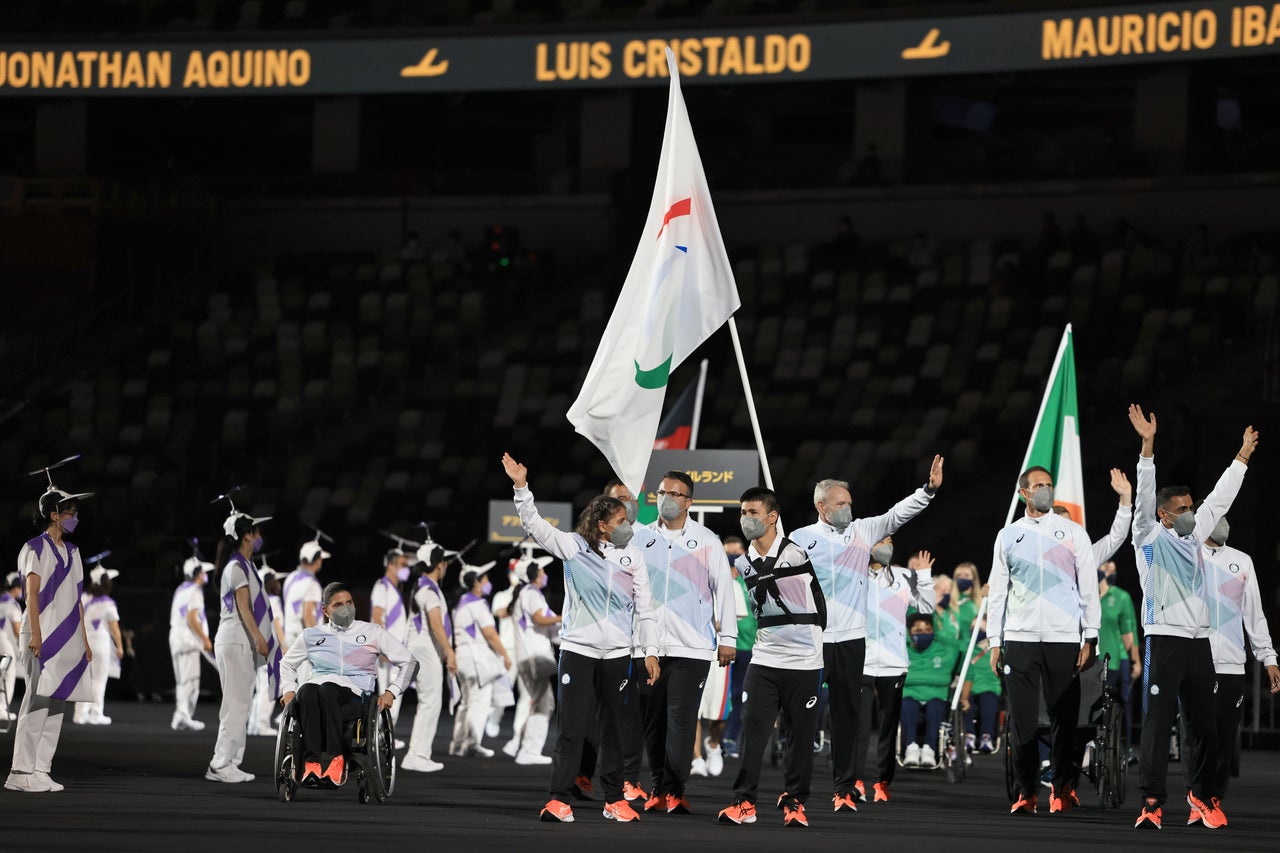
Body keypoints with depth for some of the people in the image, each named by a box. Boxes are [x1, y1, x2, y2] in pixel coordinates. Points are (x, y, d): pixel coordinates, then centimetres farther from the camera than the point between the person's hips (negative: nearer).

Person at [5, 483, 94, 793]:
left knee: (57, 703, 3)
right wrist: (35, 634, -18)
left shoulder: (71, 552, 19)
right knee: (38, 701, -12)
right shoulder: (37, 548, -3)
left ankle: (40, 770, 4)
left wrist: (84, 641, 16)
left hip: (68, 638, 7)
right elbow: (32, 593, -10)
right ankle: (21, 772, -12)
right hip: (44, 637, -7)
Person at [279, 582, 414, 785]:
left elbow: (407, 662, 17)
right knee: (307, 691, -38)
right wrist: (289, 690, 15)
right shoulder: (312, 635, 23)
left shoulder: (372, 632, 17)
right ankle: (312, 760, -50)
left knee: (328, 690, -39)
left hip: (356, 689, -2)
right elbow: (286, 664, 35)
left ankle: (335, 757, -46)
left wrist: (391, 692, 3)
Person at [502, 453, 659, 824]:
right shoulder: (573, 546, 1)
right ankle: (558, 799, -5)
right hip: (578, 650, -2)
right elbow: (536, 525, -6)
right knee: (572, 727, -5)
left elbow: (644, 607, 8)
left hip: (618, 654, 2)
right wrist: (521, 487, -17)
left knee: (614, 728, 8)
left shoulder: (633, 556, 7)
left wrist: (650, 651, 4)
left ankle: (614, 799, 15)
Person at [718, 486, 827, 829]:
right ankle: (744, 801, -2)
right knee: (752, 729, -5)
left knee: (801, 734, 3)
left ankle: (795, 801, 13)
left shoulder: (797, 553, -9)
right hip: (764, 657, 4)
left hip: (804, 659, -4)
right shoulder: (743, 563, 6)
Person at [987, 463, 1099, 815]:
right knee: (1022, 719, -1)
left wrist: (1090, 639, -2)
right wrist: (994, 642, 6)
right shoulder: (1008, 536, 12)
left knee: (1064, 717, -1)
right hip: (1019, 640, 1)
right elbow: (997, 591, 13)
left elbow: (1089, 588, 5)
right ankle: (1025, 792, 4)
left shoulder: (1074, 533, 7)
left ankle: (1060, 789, 7)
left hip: (1064, 640, -1)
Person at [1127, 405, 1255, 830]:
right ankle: (1152, 802, -13)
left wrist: (1243, 455, 25)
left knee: (1203, 723, 9)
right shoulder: (1151, 539, 1)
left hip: (1199, 641, 6)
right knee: (1157, 722, -9)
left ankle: (1201, 794, 20)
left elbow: (1220, 499, 24)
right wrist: (1148, 446, -21)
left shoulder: (1194, 537, 17)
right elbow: (1145, 496, -11)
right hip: (1164, 640, -6)